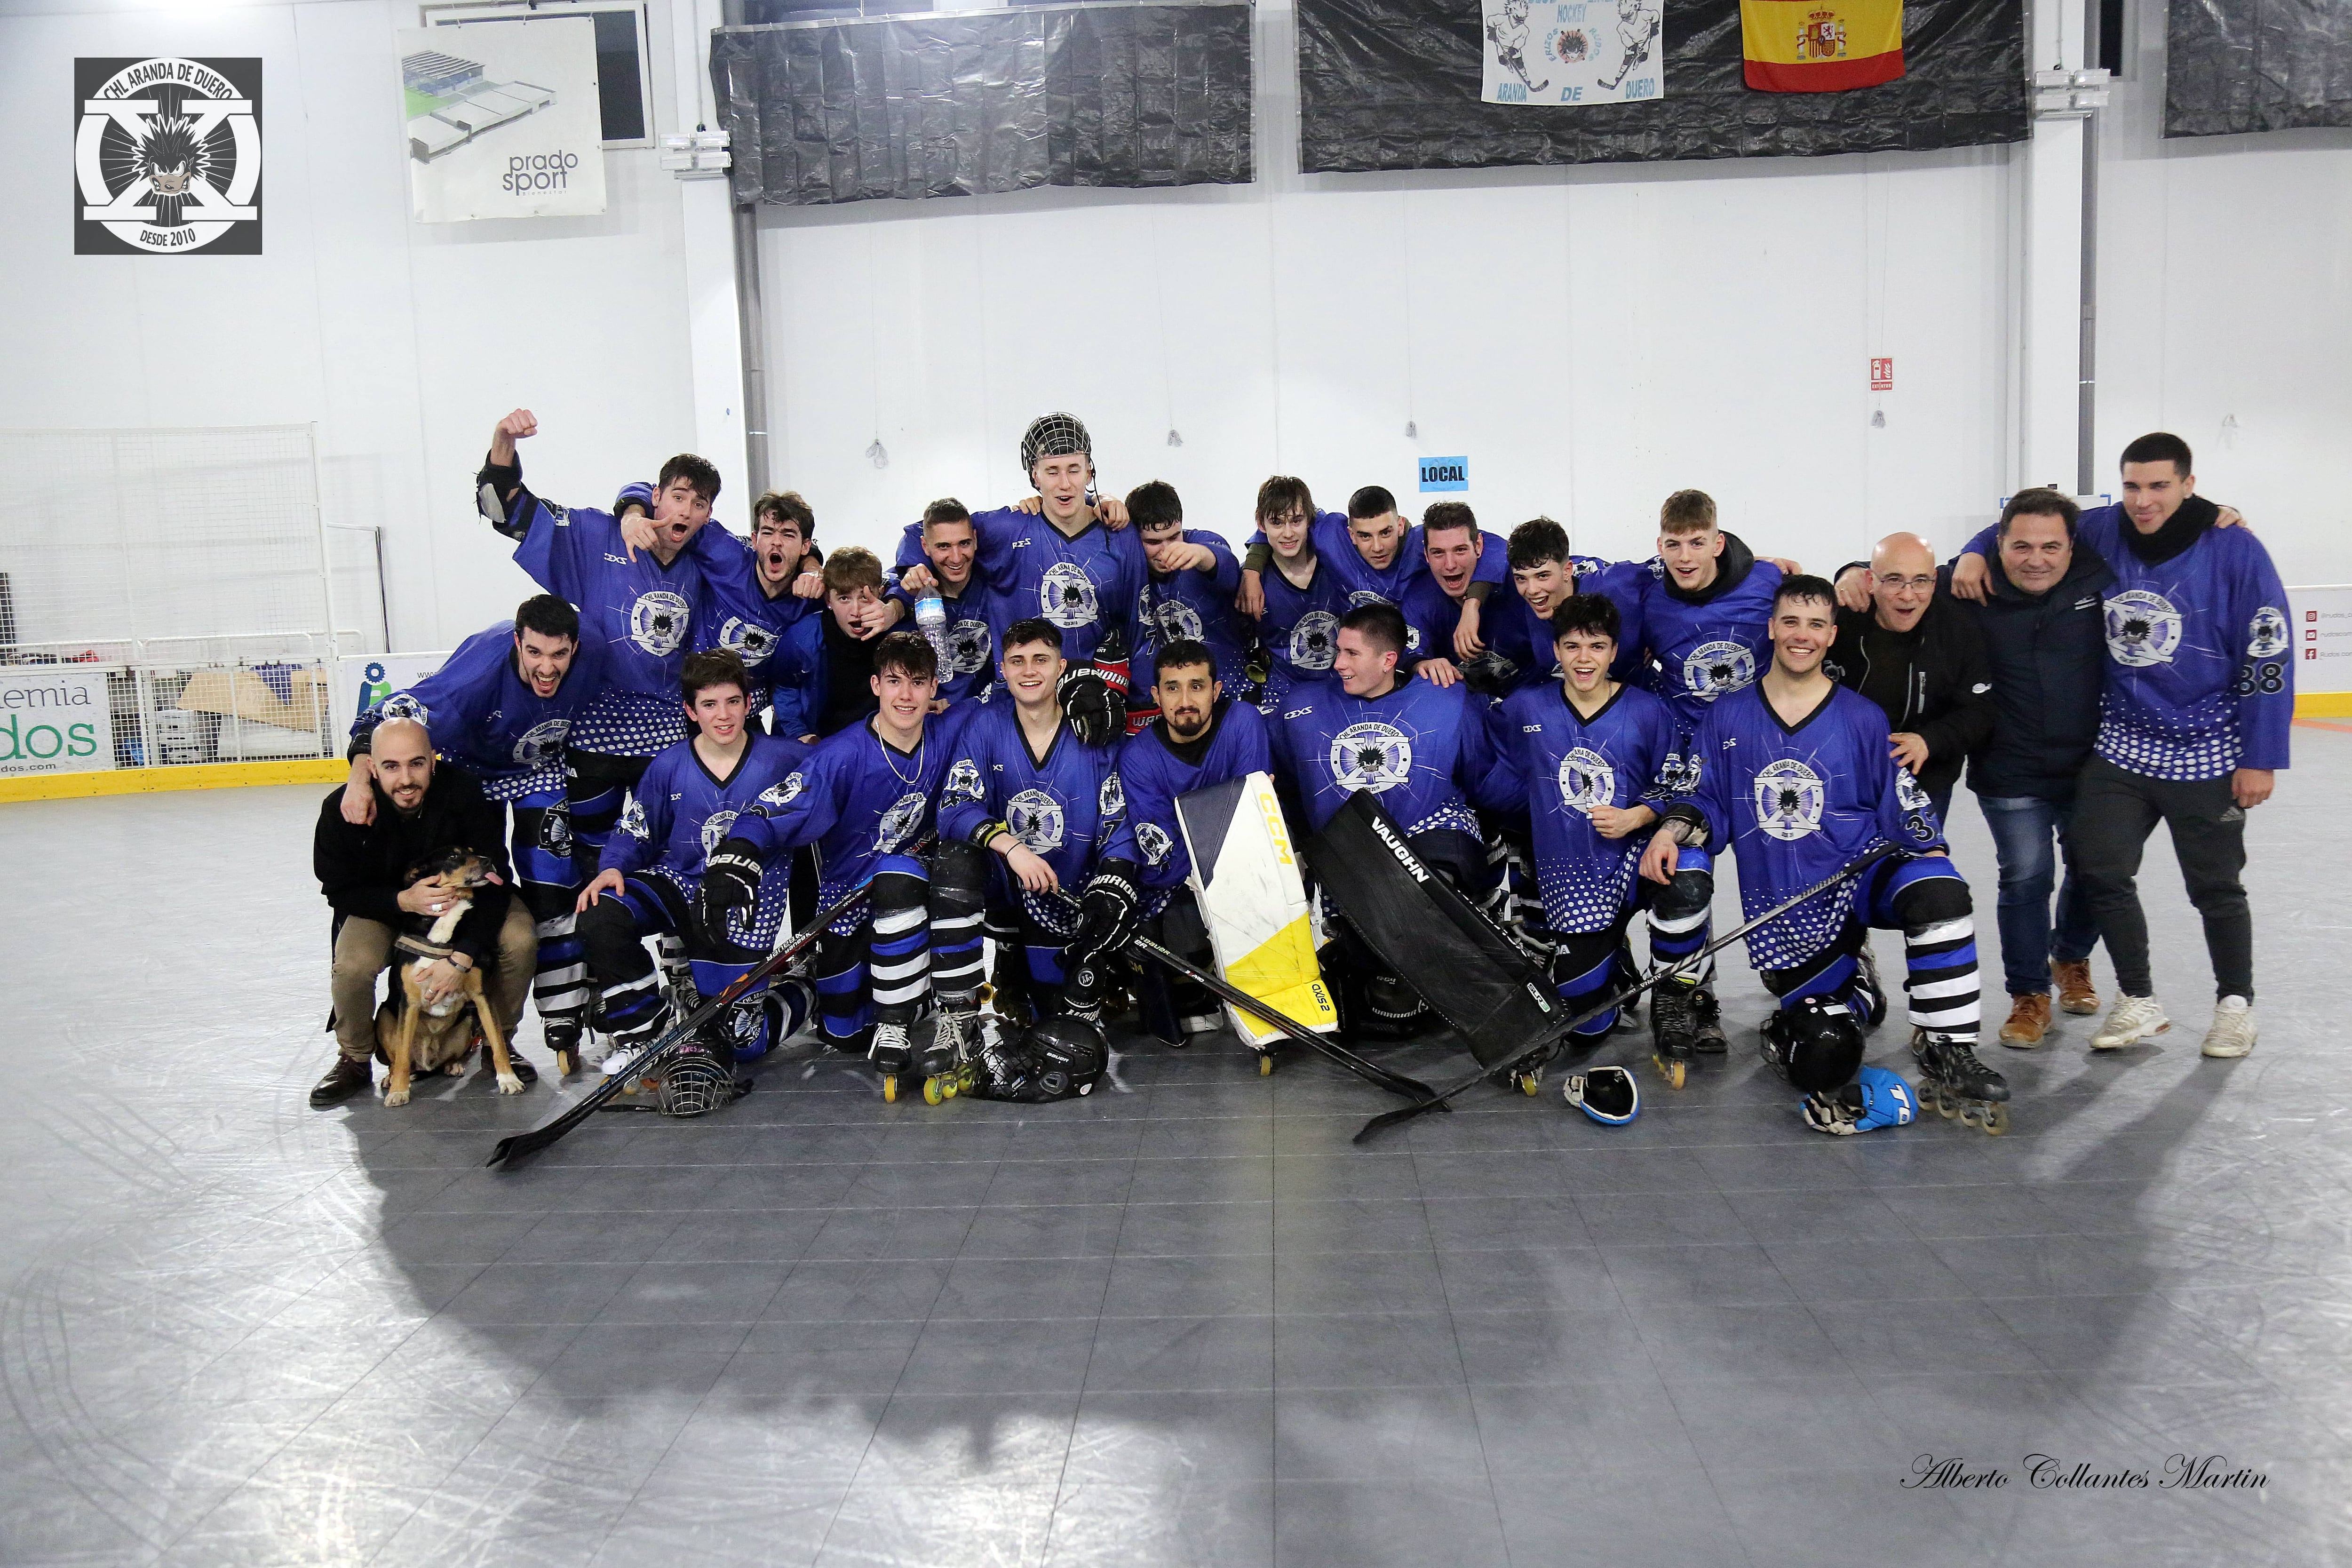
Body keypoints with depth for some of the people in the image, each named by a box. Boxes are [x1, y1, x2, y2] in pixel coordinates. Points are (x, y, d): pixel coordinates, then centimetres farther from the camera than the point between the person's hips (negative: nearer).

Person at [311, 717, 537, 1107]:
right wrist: (403, 901, -34)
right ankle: (354, 1061, 3)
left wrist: (462, 957, -31)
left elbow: (492, 880, -24)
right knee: (352, 966, -28)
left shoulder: (465, 793, -29)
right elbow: (340, 892, -14)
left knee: (519, 940, -26)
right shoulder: (342, 809, -25)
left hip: (466, 898, 0)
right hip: (379, 905, 0)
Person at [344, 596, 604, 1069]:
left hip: (543, 766, 1)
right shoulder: (482, 667, -39)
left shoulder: (593, 659, -29)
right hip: (473, 766, -1)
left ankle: (565, 1021, -3)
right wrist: (361, 775, -49)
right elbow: (395, 713, -36)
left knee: (552, 888, -10)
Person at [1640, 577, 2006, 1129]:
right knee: (1820, 1062, -12)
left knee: (1938, 891, -37)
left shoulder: (1863, 718, 3)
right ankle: (1852, 990, 26)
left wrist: (1931, 851, -12)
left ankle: (1947, 1052, -21)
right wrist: (1674, 829, -13)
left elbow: (1904, 810, 5)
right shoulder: (1728, 715, 5)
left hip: (1861, 876, 0)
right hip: (1781, 908, 0)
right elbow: (1706, 799, 6)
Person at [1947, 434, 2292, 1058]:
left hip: (2206, 752, -3)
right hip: (2121, 744, 3)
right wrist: (1976, 552, -9)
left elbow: (2270, 657, -11)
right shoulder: (2103, 532, -5)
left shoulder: (2234, 550, -14)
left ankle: (2236, 1003, 32)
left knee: (2214, 886, 9)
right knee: (2100, 867, -2)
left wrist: (2261, 758, -11)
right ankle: (2139, 1001, 17)